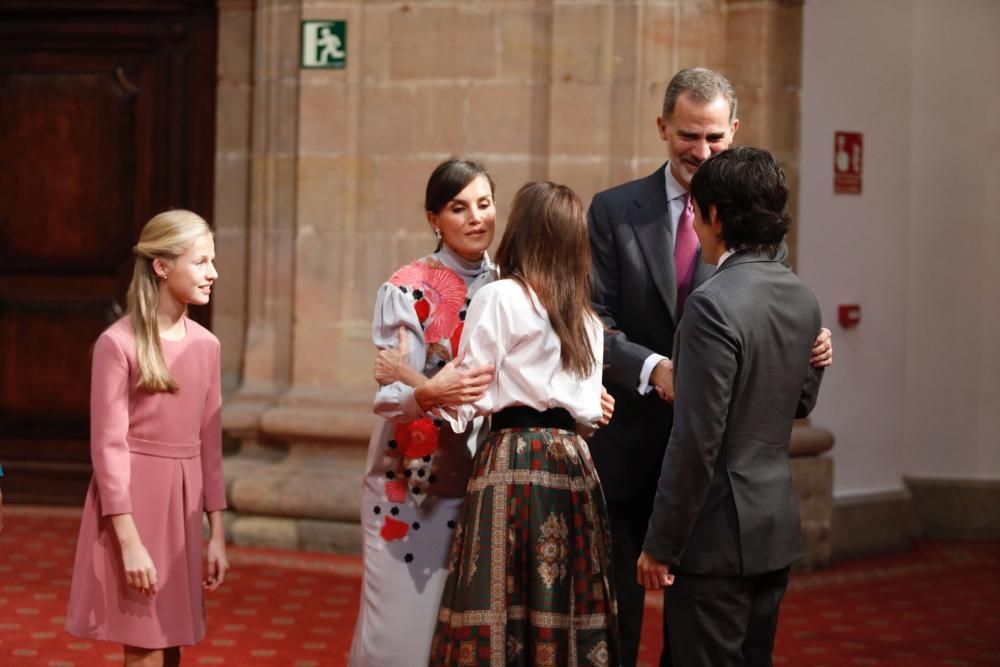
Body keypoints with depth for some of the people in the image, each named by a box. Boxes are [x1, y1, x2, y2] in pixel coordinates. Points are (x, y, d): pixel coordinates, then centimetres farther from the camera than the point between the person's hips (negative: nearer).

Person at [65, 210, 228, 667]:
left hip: (183, 501, 6)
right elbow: (108, 446, -13)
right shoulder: (118, 344, -12)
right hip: (132, 498, -6)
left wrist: (217, 533, 8)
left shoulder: (205, 345, 7)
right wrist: (129, 541, -17)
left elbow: (209, 443, 10)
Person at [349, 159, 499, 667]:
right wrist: (429, 393, -36)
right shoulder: (407, 291, -8)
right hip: (413, 485, -4)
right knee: (403, 625, -3)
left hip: (484, 484, 4)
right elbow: (389, 394, -15)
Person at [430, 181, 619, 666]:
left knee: (500, 608, -4)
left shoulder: (500, 297, -5)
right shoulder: (585, 315, 16)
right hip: (574, 462, 7)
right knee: (564, 607, 7)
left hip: (514, 461, -7)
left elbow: (470, 397, -6)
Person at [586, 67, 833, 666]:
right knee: (614, 614, 8)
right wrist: (651, 367, -24)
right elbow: (594, 323, -5)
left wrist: (813, 344, -19)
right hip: (628, 443, 0)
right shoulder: (615, 211, 1)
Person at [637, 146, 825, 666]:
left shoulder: (714, 304, -20)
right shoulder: (802, 299, 5)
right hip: (778, 526, 8)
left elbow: (696, 443, -20)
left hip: (720, 532, -8)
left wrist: (660, 545, -14)